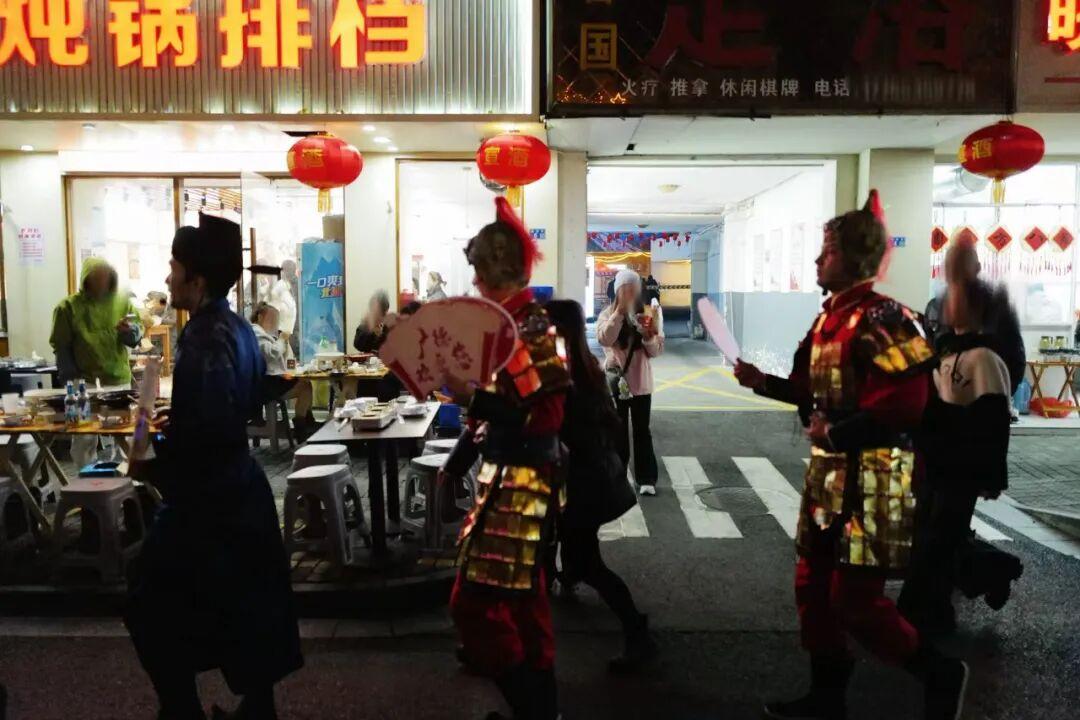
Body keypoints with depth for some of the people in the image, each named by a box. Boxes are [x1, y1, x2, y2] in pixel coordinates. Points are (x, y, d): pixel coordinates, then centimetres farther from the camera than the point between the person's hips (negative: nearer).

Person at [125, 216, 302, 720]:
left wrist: (153, 467, -13)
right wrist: (173, 425, 14)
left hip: (207, 498, -9)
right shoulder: (237, 329, 5)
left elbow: (206, 436, -28)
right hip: (238, 487, 9)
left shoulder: (204, 344, -23)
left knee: (152, 608, 8)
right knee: (245, 607, 18)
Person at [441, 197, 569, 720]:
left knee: (478, 600, -3)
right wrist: (456, 465, 19)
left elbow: (544, 416, -23)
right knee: (521, 599, 19)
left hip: (524, 479, -9)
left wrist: (470, 398, -27)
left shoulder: (532, 326, -18)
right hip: (506, 475, 9)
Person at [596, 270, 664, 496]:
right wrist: (620, 310, -24)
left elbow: (657, 350, -1)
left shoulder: (647, 313, 2)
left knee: (642, 431, 6)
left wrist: (648, 336, -22)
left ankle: (647, 479, 11)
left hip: (640, 382, 1)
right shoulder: (608, 313, -2)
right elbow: (604, 339, -22)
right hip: (615, 382, -1)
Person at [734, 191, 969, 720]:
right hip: (828, 473, 9)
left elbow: (905, 403, -26)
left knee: (854, 601, -2)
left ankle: (941, 674, 22)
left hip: (869, 479, -9)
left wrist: (837, 431, -20)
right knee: (813, 587, 15)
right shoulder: (829, 318, 11)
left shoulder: (881, 319, -18)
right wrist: (763, 382, 7)